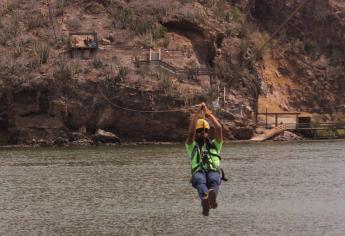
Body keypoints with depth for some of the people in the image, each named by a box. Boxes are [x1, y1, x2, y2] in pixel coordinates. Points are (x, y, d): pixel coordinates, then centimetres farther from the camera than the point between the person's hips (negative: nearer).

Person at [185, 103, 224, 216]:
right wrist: (197, 114, 9)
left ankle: (212, 196, -75)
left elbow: (219, 129, 20)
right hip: (198, 173, -1)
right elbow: (190, 132, 11)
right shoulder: (192, 146, 29)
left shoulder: (214, 145, 34)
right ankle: (205, 199, -74)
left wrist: (209, 114, 22)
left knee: (214, 180, -39)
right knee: (200, 181, -41)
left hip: (213, 172, 1)